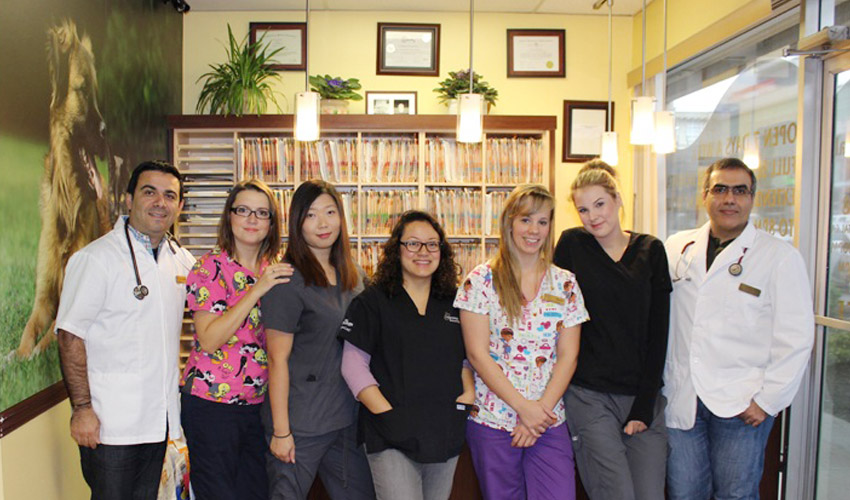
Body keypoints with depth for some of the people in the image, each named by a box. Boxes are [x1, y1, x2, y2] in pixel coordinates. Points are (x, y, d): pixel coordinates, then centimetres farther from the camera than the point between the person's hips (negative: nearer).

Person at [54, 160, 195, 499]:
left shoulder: (181, 258, 6)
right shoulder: (95, 258, -11)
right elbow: (70, 336, -13)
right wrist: (82, 408, -16)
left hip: (159, 417, 6)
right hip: (110, 421, -6)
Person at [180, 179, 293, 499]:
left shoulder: (274, 270, 7)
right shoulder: (211, 266, -9)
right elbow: (208, 340, -18)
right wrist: (257, 290, -22)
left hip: (259, 402, 5)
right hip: (211, 403, -5)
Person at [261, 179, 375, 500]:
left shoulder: (352, 276, 6)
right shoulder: (289, 280, -13)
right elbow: (278, 359, -14)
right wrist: (280, 430, -13)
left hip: (348, 419, 6)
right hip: (300, 424, -6)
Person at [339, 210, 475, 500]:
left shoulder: (455, 303, 9)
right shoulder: (372, 301, -3)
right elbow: (354, 365, -6)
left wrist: (468, 395, -1)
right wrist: (387, 414, -14)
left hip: (447, 436, 4)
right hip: (392, 437, -4)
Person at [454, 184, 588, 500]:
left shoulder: (565, 283, 5)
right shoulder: (481, 280, -3)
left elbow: (568, 356, 2)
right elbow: (477, 354, -8)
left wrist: (542, 409, -9)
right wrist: (523, 407, -11)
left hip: (549, 422, 2)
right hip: (492, 420, -2)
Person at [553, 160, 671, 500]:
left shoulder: (651, 250, 5)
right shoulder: (572, 245, 1)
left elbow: (658, 333, 3)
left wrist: (643, 407, -2)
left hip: (644, 398, 3)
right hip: (589, 397, -2)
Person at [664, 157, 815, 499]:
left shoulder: (781, 256, -2)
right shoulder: (677, 248, 7)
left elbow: (796, 339, -4)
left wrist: (766, 400, -8)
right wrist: (661, 382, 8)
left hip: (742, 406, -2)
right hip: (682, 401, 3)